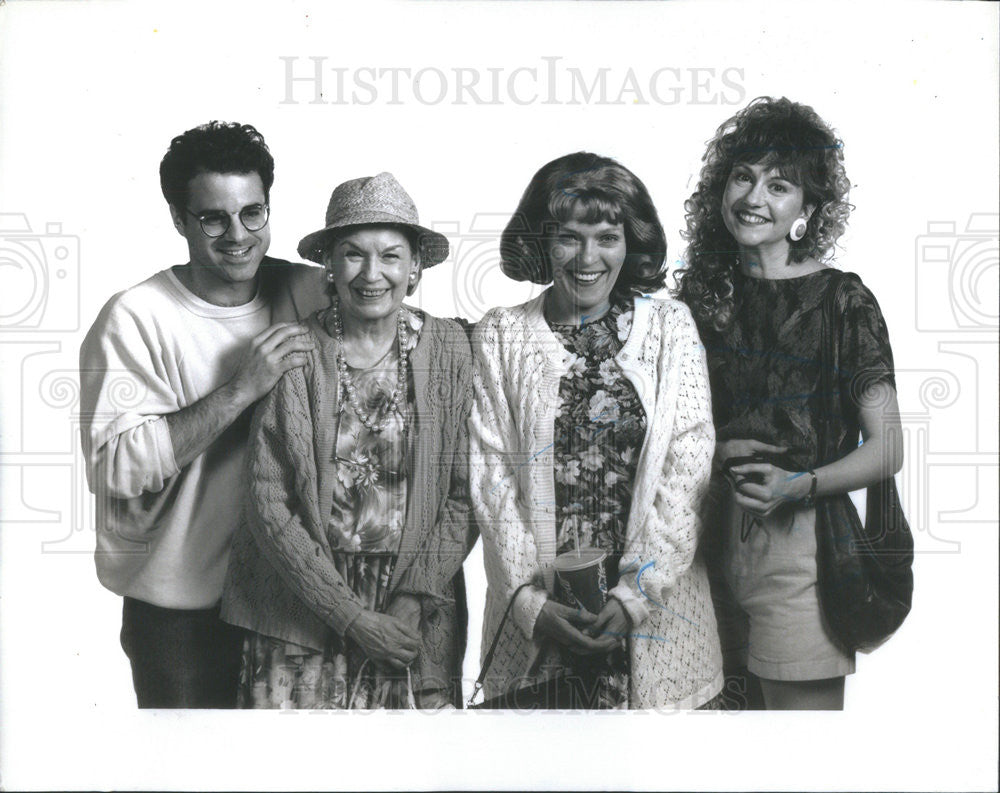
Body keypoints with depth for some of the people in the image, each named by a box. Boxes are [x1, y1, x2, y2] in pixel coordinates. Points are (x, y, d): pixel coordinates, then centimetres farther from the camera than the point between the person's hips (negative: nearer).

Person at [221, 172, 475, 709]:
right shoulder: (294, 354, -6)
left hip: (419, 611, 1)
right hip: (301, 609, -1)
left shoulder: (450, 349, -1)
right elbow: (268, 504, -7)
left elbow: (465, 494, 0)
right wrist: (350, 616, -11)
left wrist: (416, 599, -9)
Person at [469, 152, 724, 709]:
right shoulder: (500, 335, 3)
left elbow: (688, 474, -2)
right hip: (537, 619, 0)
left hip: (657, 611, 0)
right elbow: (491, 478, -1)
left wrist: (635, 595, -11)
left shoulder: (672, 326, 4)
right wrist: (530, 600, -11)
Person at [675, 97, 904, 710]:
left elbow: (888, 449, -5)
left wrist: (798, 485, -20)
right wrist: (711, 453, -4)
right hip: (711, 537, 4)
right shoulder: (700, 296, 9)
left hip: (800, 544, -3)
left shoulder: (842, 300, -2)